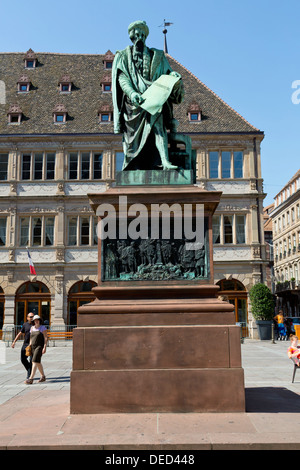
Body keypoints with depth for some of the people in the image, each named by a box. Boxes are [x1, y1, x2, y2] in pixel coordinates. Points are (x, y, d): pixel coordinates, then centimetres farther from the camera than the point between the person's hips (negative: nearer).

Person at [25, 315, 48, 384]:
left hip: (39, 347, -7)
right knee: (38, 362, 14)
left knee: (35, 362, -18)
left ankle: (31, 379, -22)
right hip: (33, 347, 7)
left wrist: (45, 347, -18)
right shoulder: (32, 328, 10)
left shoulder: (43, 327, -7)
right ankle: (43, 377, 29)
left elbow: (46, 338, -10)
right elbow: (31, 338, 15)